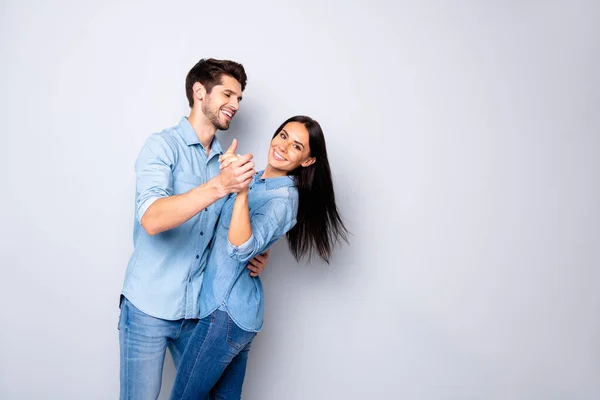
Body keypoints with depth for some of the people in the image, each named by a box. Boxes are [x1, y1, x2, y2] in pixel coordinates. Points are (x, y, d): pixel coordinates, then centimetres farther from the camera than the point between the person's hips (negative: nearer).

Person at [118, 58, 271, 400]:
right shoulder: (163, 145, -9)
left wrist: (253, 255, -5)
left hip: (198, 308, 5)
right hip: (149, 307, -5)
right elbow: (152, 219, -26)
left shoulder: (226, 161, 9)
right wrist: (218, 186, -37)